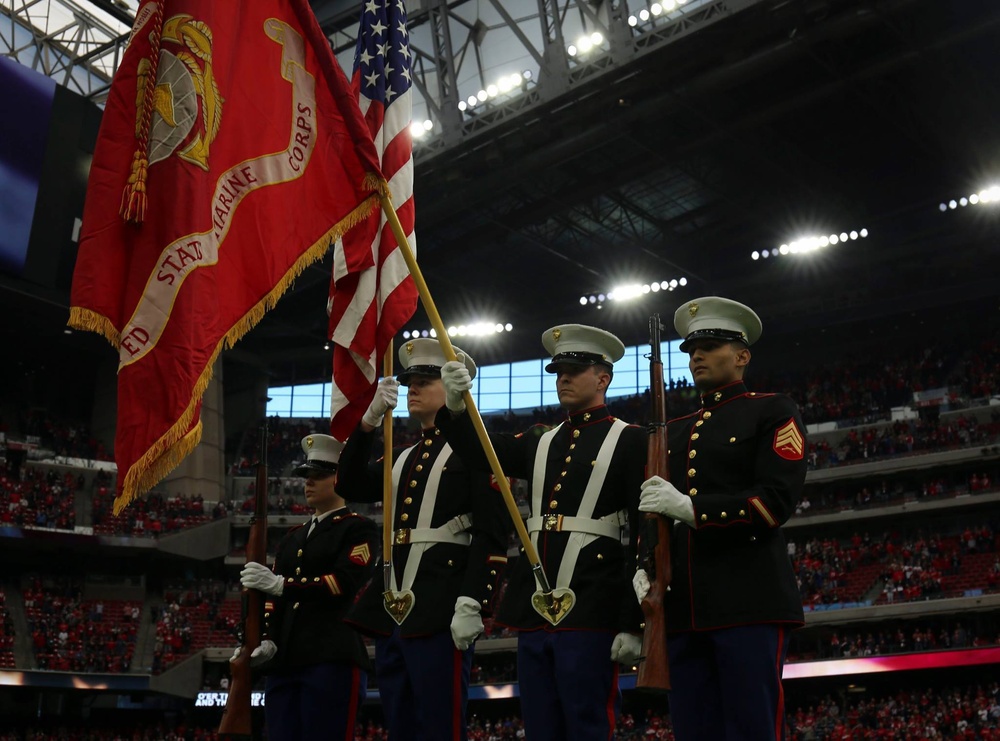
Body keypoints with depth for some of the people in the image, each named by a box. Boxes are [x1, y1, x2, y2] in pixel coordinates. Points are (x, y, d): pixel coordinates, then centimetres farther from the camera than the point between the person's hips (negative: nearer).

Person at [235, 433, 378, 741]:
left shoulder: (360, 529, 2)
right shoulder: (292, 538, 24)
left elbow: (345, 583, -12)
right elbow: (273, 595, 17)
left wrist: (281, 584, -17)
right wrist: (267, 641, 1)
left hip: (332, 660, -7)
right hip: (283, 663, 7)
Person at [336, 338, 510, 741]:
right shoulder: (401, 457, 22)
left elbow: (492, 534, -10)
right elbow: (352, 487, 8)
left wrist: (472, 603, -19)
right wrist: (369, 420, -2)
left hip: (440, 610, -7)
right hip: (392, 608, 8)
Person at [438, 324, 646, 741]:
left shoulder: (629, 441, 0)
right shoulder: (541, 443, 18)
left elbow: (646, 534, -6)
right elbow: (480, 452, 2)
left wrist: (633, 624, -11)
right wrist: (455, 408, -18)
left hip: (590, 612, -6)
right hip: (534, 612, 6)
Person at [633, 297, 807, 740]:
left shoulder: (772, 412, 5)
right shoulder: (674, 431, 22)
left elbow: (777, 502, -8)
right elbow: (653, 512, 23)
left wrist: (690, 507, -17)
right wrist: (643, 567, 3)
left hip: (750, 601, -5)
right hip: (682, 608, 6)